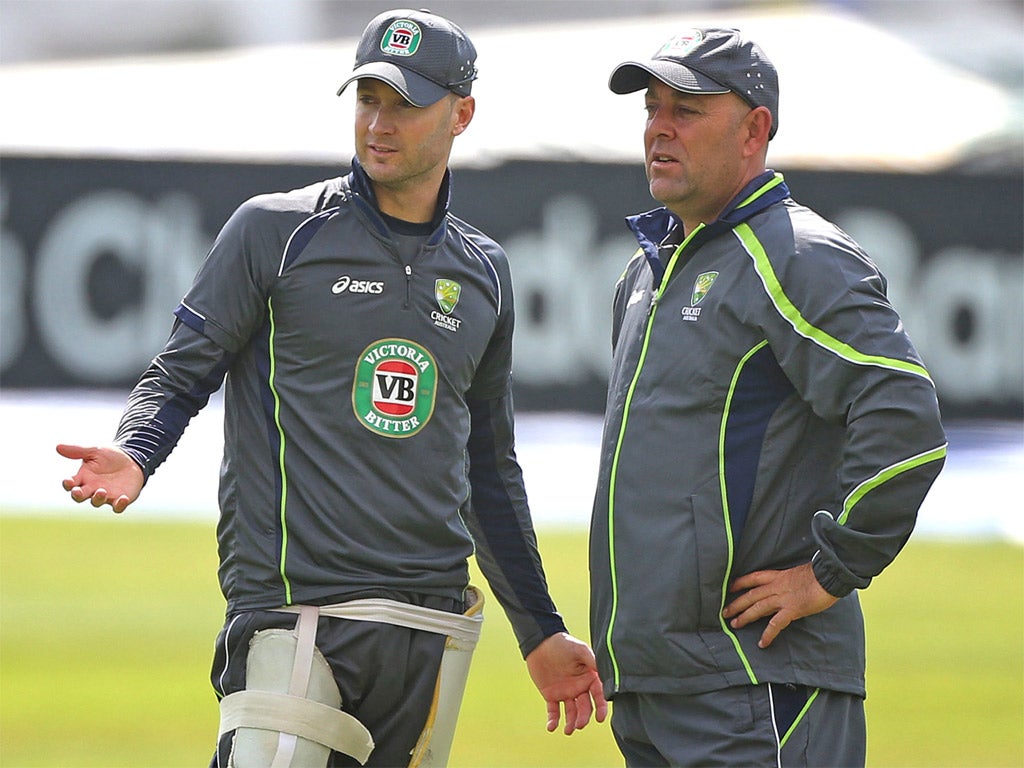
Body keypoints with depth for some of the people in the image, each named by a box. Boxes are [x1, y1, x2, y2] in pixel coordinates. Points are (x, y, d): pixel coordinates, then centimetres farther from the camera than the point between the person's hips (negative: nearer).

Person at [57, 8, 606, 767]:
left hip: (432, 625, 4)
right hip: (294, 612, -4)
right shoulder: (276, 231, 3)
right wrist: (132, 456, -21)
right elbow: (179, 377, 1)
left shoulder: (482, 270, 16)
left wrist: (540, 633, 24)